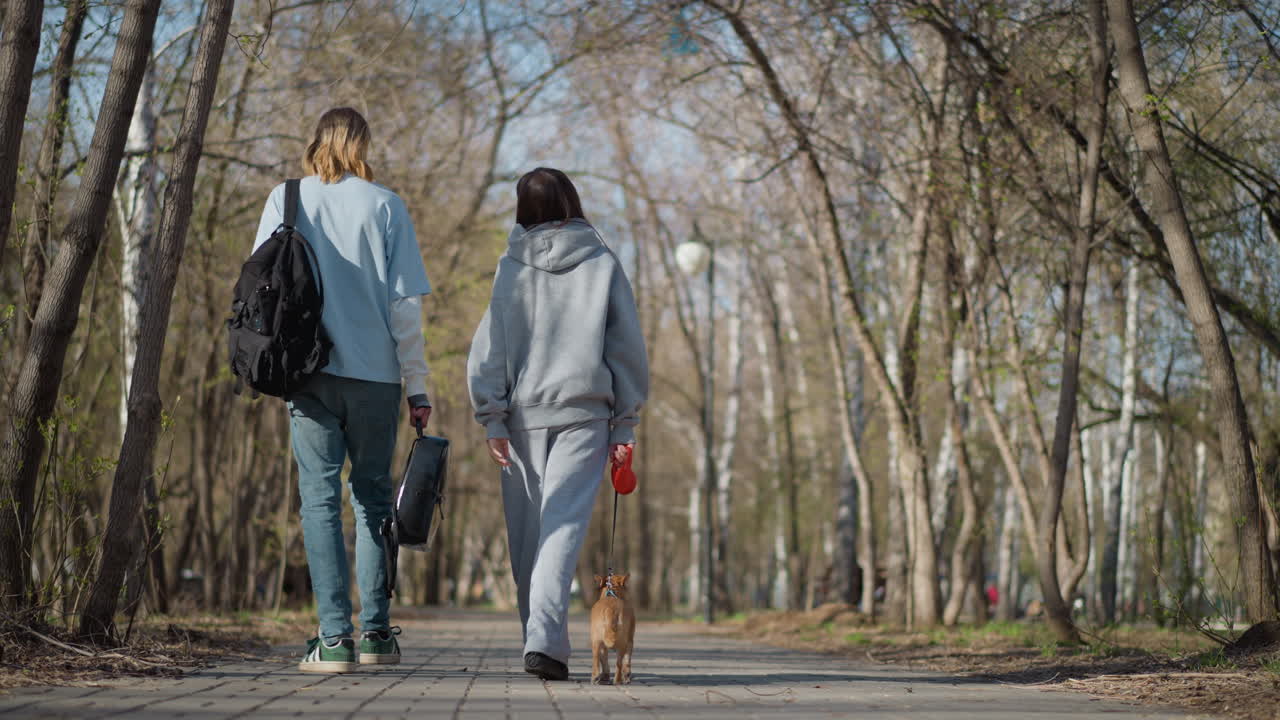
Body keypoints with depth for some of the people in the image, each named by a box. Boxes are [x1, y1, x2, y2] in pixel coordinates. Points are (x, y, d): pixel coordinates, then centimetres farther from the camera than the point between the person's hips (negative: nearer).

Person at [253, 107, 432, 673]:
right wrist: (417, 386, 5)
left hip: (309, 373, 0)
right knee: (372, 496, 12)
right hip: (376, 373, 0)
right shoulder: (386, 206, 2)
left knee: (320, 497, 1)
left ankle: (335, 638, -5)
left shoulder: (286, 200, 4)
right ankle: (377, 632, 11)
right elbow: (406, 303, 0)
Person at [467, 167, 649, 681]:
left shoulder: (510, 269, 3)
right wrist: (625, 423, 9)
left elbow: (489, 347, 0)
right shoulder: (603, 266, 4)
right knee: (565, 523, -9)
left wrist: (492, 418, 2)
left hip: (523, 413, 1)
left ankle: (540, 637, 17)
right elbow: (627, 348, 4)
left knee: (527, 532, 10)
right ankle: (545, 639, -25)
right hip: (584, 413, -1)